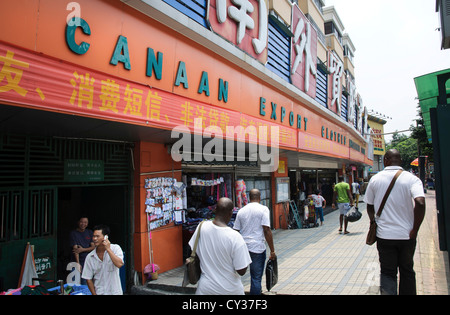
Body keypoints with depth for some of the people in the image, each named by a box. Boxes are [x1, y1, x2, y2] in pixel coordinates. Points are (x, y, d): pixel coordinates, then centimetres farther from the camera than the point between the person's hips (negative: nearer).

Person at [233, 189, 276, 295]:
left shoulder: (241, 211, 9)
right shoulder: (263, 209, -4)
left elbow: (236, 231, 11)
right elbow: (267, 231, -12)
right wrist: (272, 250, -7)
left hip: (242, 247, 4)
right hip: (257, 247, -4)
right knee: (256, 278, 6)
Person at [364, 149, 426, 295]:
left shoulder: (375, 179, -2)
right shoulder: (411, 178, -7)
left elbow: (369, 206, 4)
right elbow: (420, 203, -21)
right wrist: (414, 230, -12)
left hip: (384, 235, 0)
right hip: (406, 235, 0)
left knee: (387, 272, 9)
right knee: (407, 271, 19)